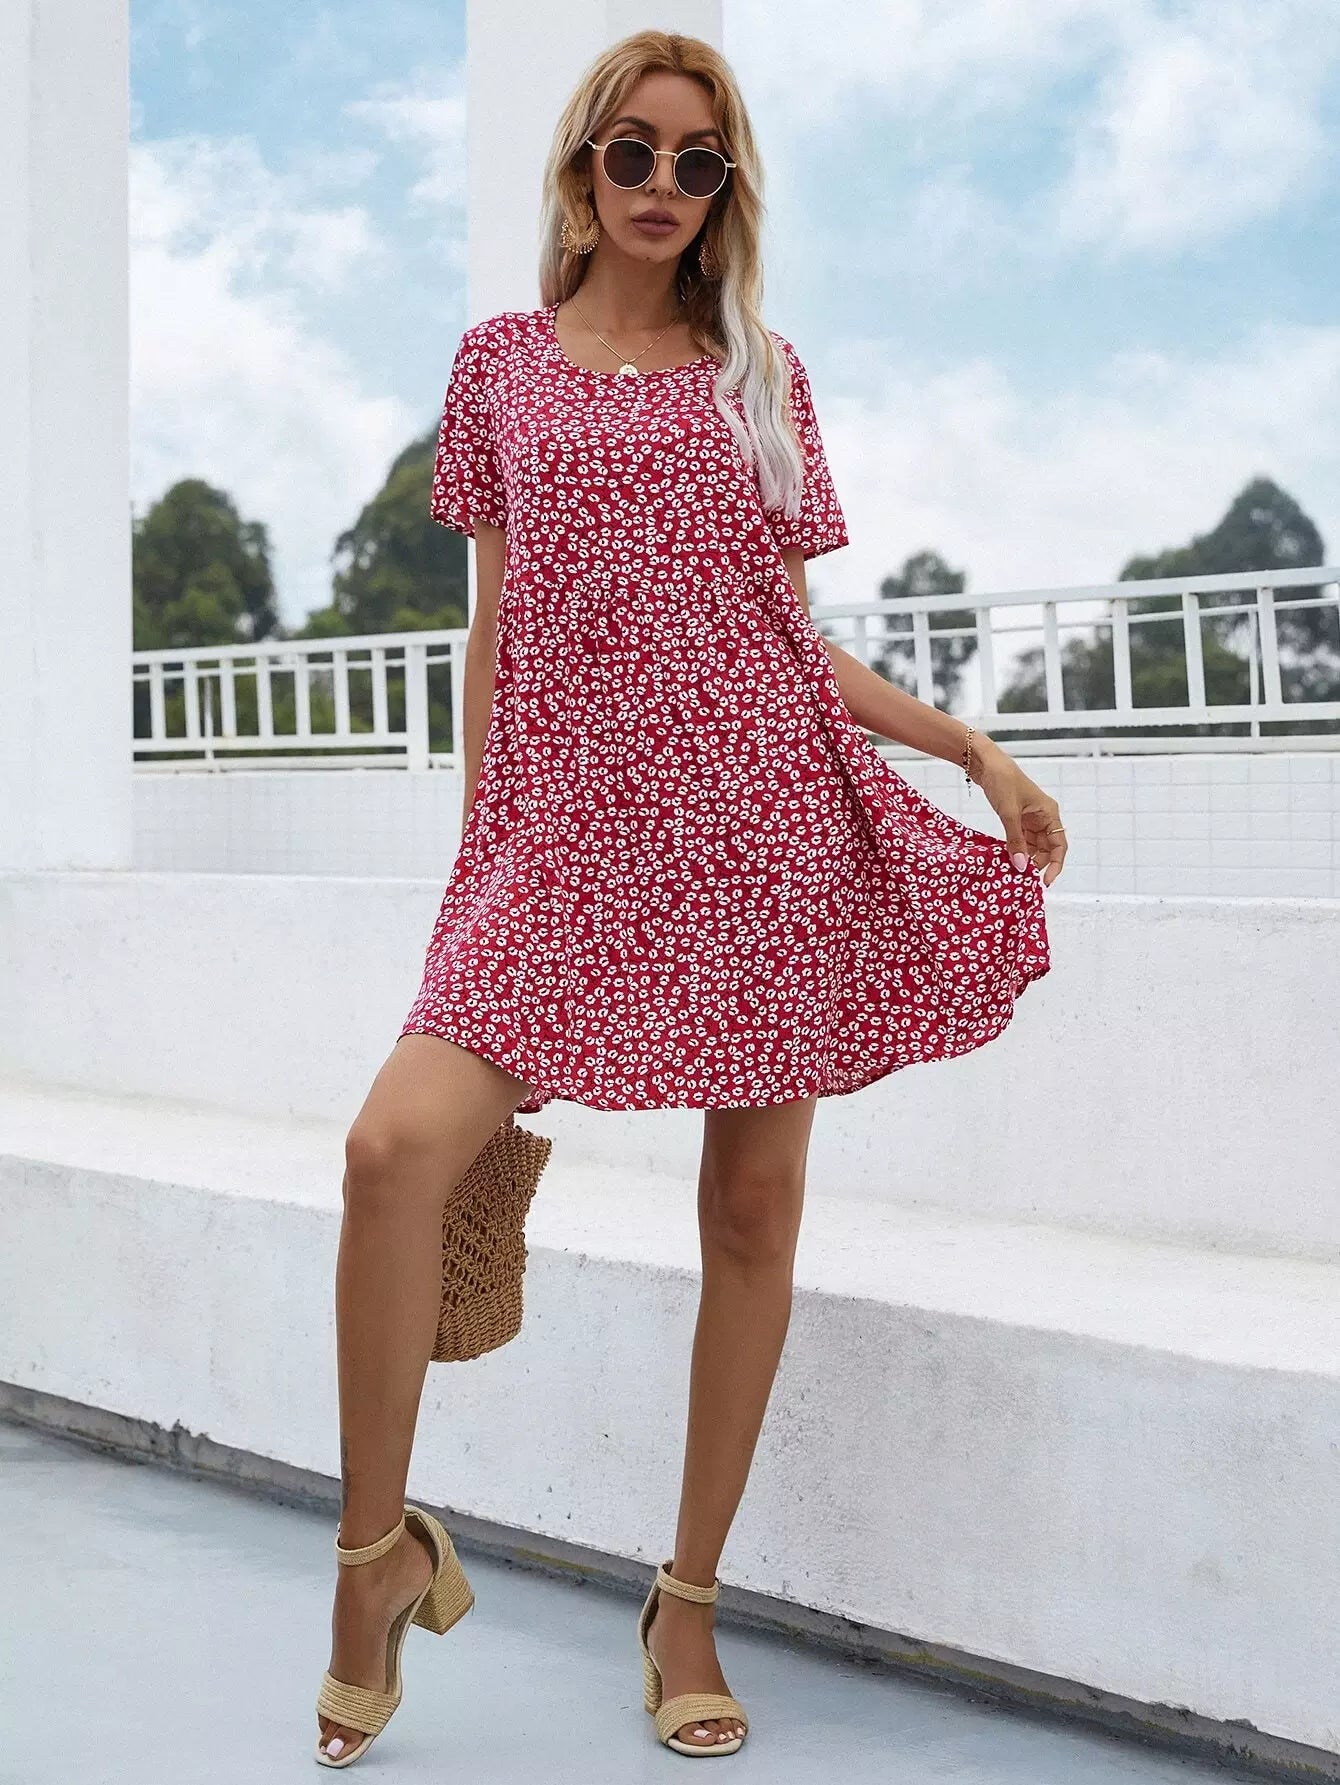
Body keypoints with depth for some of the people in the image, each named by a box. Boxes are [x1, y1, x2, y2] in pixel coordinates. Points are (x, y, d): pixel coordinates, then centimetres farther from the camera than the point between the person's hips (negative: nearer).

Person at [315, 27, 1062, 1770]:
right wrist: (473, 858, 10)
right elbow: (496, 630, 12)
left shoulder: (762, 376, 13)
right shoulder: (502, 361, 12)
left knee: (755, 1207, 1)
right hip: (576, 834, -1)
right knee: (396, 1148, -18)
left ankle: (689, 1601, 17)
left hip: (773, 823, 1)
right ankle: (379, 1550, 2)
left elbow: (799, 642, 14)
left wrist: (978, 746, 5)